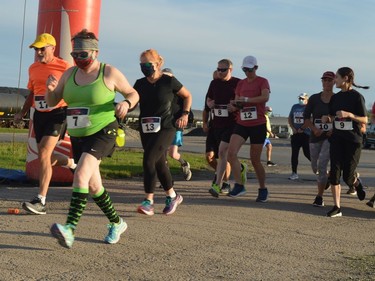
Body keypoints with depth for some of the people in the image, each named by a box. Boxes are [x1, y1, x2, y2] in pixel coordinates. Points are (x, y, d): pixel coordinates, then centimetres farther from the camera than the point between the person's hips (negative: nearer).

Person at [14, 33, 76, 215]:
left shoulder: (63, 67, -7)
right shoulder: (33, 68, 11)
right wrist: (22, 113, 13)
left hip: (58, 113, -7)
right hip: (39, 115, 7)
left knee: (44, 153, -19)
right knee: (47, 158, 12)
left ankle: (41, 201, -18)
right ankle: (72, 164, 44)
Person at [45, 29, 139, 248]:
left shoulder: (110, 73, -6)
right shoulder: (70, 74, 8)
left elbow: (133, 94, 4)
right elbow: (52, 102, 12)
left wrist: (126, 103, -19)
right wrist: (51, 88, -10)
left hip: (103, 133, -7)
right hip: (78, 136, 7)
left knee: (81, 175, -27)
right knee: (93, 186, 12)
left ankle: (70, 229, -34)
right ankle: (117, 223, 33)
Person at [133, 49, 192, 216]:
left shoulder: (169, 81, -5)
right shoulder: (140, 84, 7)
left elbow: (187, 96, 8)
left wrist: (185, 114, -2)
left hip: (165, 128, -5)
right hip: (146, 129, 6)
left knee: (149, 159, -18)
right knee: (159, 164, 12)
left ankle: (149, 201, -13)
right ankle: (173, 197, 30)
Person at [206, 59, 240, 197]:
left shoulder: (238, 83, -5)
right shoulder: (214, 83, 11)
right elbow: (208, 99, 23)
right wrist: (210, 104, 1)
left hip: (232, 124, -6)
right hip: (217, 123, 6)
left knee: (222, 152, -15)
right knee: (223, 153, 13)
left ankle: (217, 185, -17)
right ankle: (225, 183, 24)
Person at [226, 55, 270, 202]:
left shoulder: (262, 81, -3)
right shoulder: (240, 84, 13)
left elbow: (265, 97, -23)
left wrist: (246, 99, -30)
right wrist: (234, 106, -6)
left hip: (258, 125, -4)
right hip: (241, 124, 4)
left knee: (255, 160, 1)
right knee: (231, 152, -17)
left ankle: (263, 189, 20)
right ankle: (239, 185, -9)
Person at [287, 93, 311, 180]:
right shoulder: (295, 107, 13)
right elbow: (289, 118, 18)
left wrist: (302, 128, -15)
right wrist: (293, 128, 4)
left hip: (306, 134, -6)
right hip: (295, 134, 6)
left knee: (307, 153, -6)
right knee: (294, 153, 3)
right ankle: (294, 173, 8)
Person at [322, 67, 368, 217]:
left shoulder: (357, 97, -8)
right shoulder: (335, 98, 9)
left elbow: (365, 120, -8)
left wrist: (349, 114, -23)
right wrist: (327, 118, -4)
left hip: (353, 141, -4)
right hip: (337, 140, 4)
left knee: (348, 176, -2)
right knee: (334, 173, -7)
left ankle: (357, 182, 36)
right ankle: (337, 207, -3)